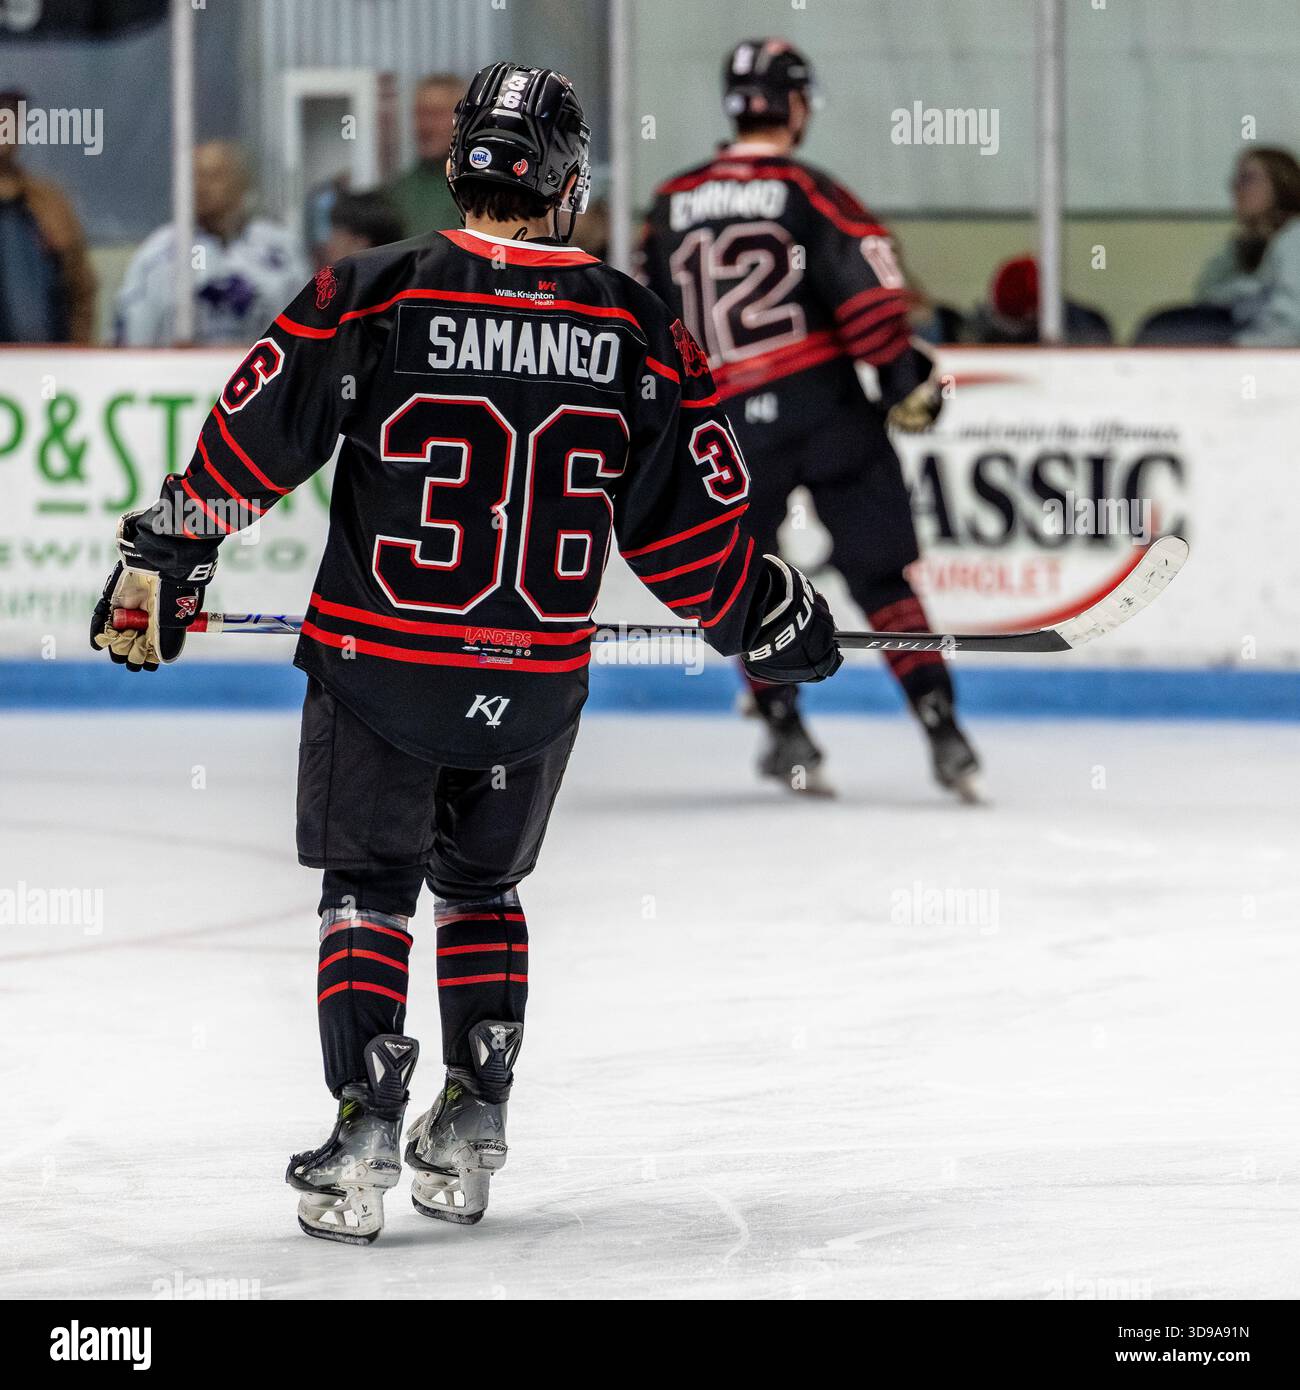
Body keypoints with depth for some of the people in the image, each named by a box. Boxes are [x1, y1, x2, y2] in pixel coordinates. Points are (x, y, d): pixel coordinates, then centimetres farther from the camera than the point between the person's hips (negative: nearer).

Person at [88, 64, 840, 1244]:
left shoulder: (370, 296, -9)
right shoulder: (638, 331, -3)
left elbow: (241, 449, -5)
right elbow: (690, 526, 2)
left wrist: (161, 565, 7)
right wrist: (765, 620, 18)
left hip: (377, 663, -2)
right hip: (535, 688, 2)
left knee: (369, 889, 10)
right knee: (482, 885, 21)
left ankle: (367, 1123, -4)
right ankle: (472, 1127, 17)